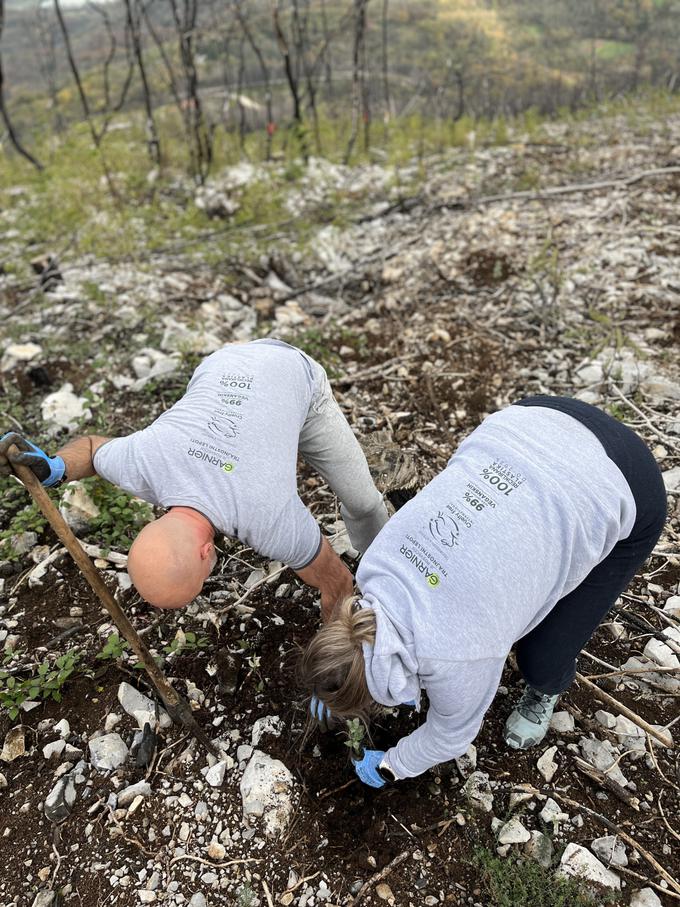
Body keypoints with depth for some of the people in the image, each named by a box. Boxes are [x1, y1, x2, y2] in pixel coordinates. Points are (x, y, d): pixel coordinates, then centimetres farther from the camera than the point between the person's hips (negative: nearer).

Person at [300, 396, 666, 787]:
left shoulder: (455, 657, -22)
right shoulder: (375, 566, -6)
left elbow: (450, 736, 0)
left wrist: (389, 766, 17)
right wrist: (335, 679, 29)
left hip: (620, 493, -5)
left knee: (544, 652, 3)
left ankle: (546, 689, 35)